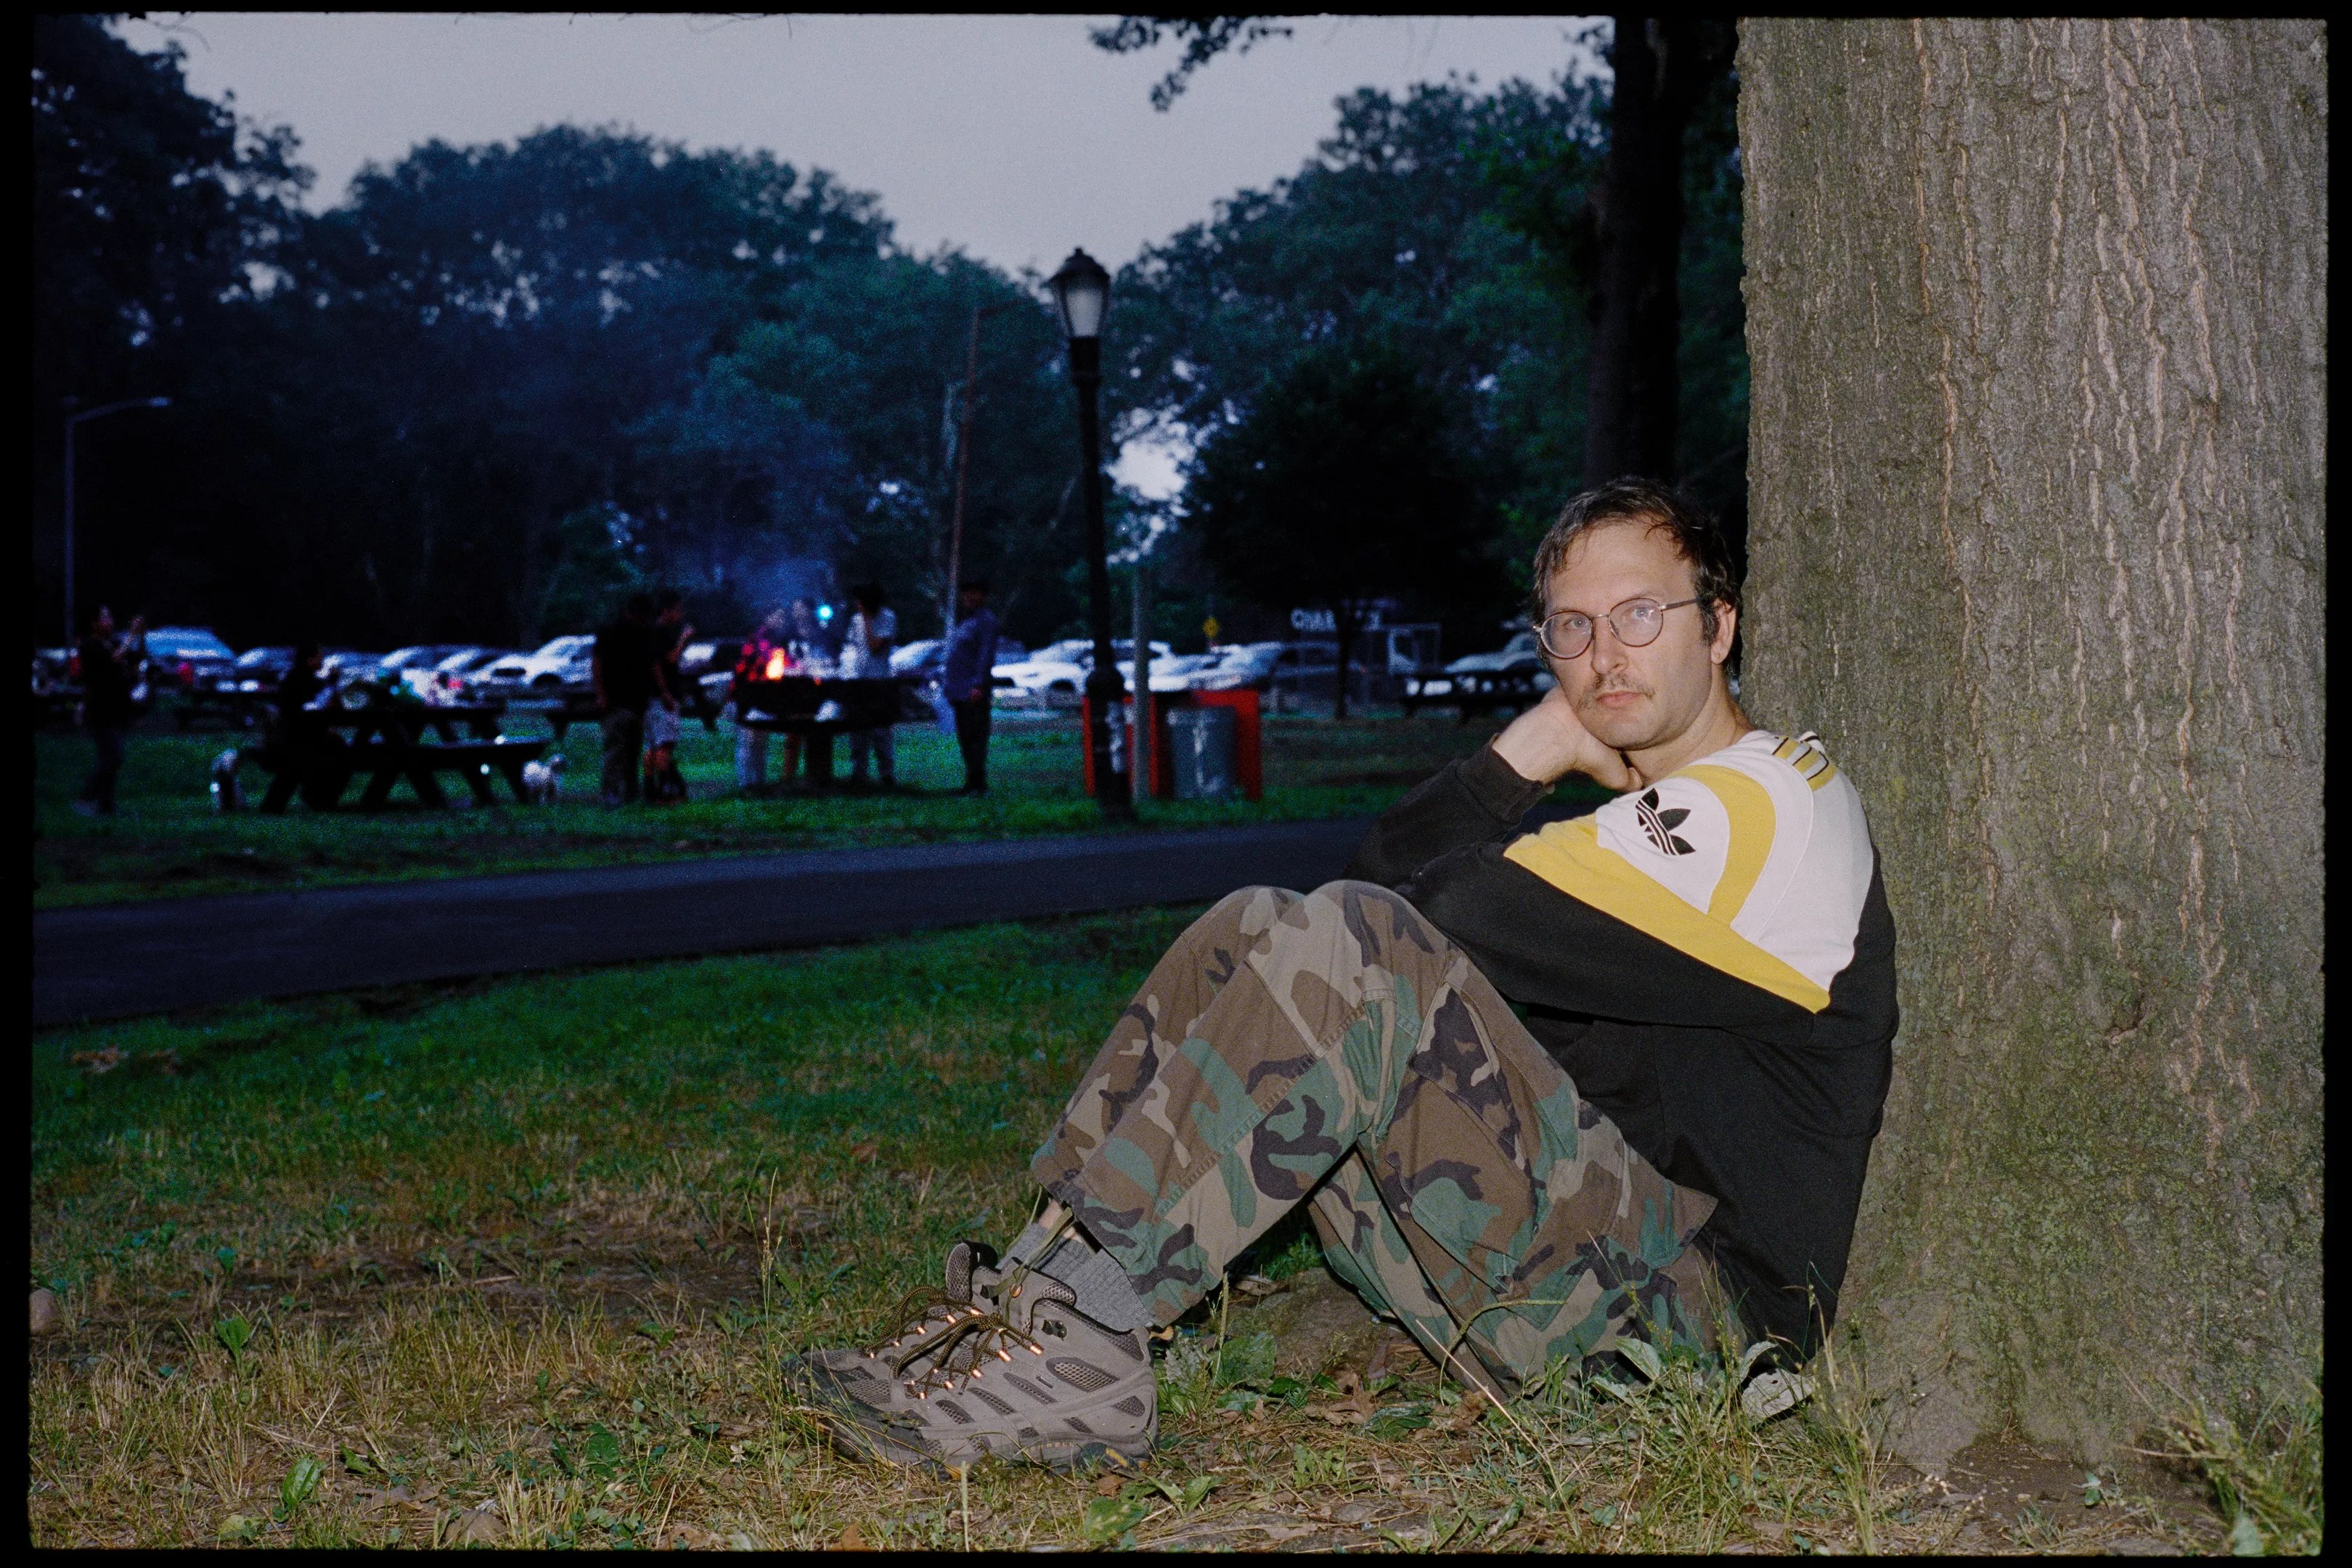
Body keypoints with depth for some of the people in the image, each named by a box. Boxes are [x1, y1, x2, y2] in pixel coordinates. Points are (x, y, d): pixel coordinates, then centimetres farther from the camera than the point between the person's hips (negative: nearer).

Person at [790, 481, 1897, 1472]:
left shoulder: (1767, 800, -5)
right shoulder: (1647, 811, 24)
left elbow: (1463, 916, -15)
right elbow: (1385, 879, 11)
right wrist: (1526, 754, 3)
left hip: (1695, 1301, -9)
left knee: (1344, 947, -26)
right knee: (1256, 932, 2)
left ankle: (1071, 1332, -28)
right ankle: (1037, 1290, -13)